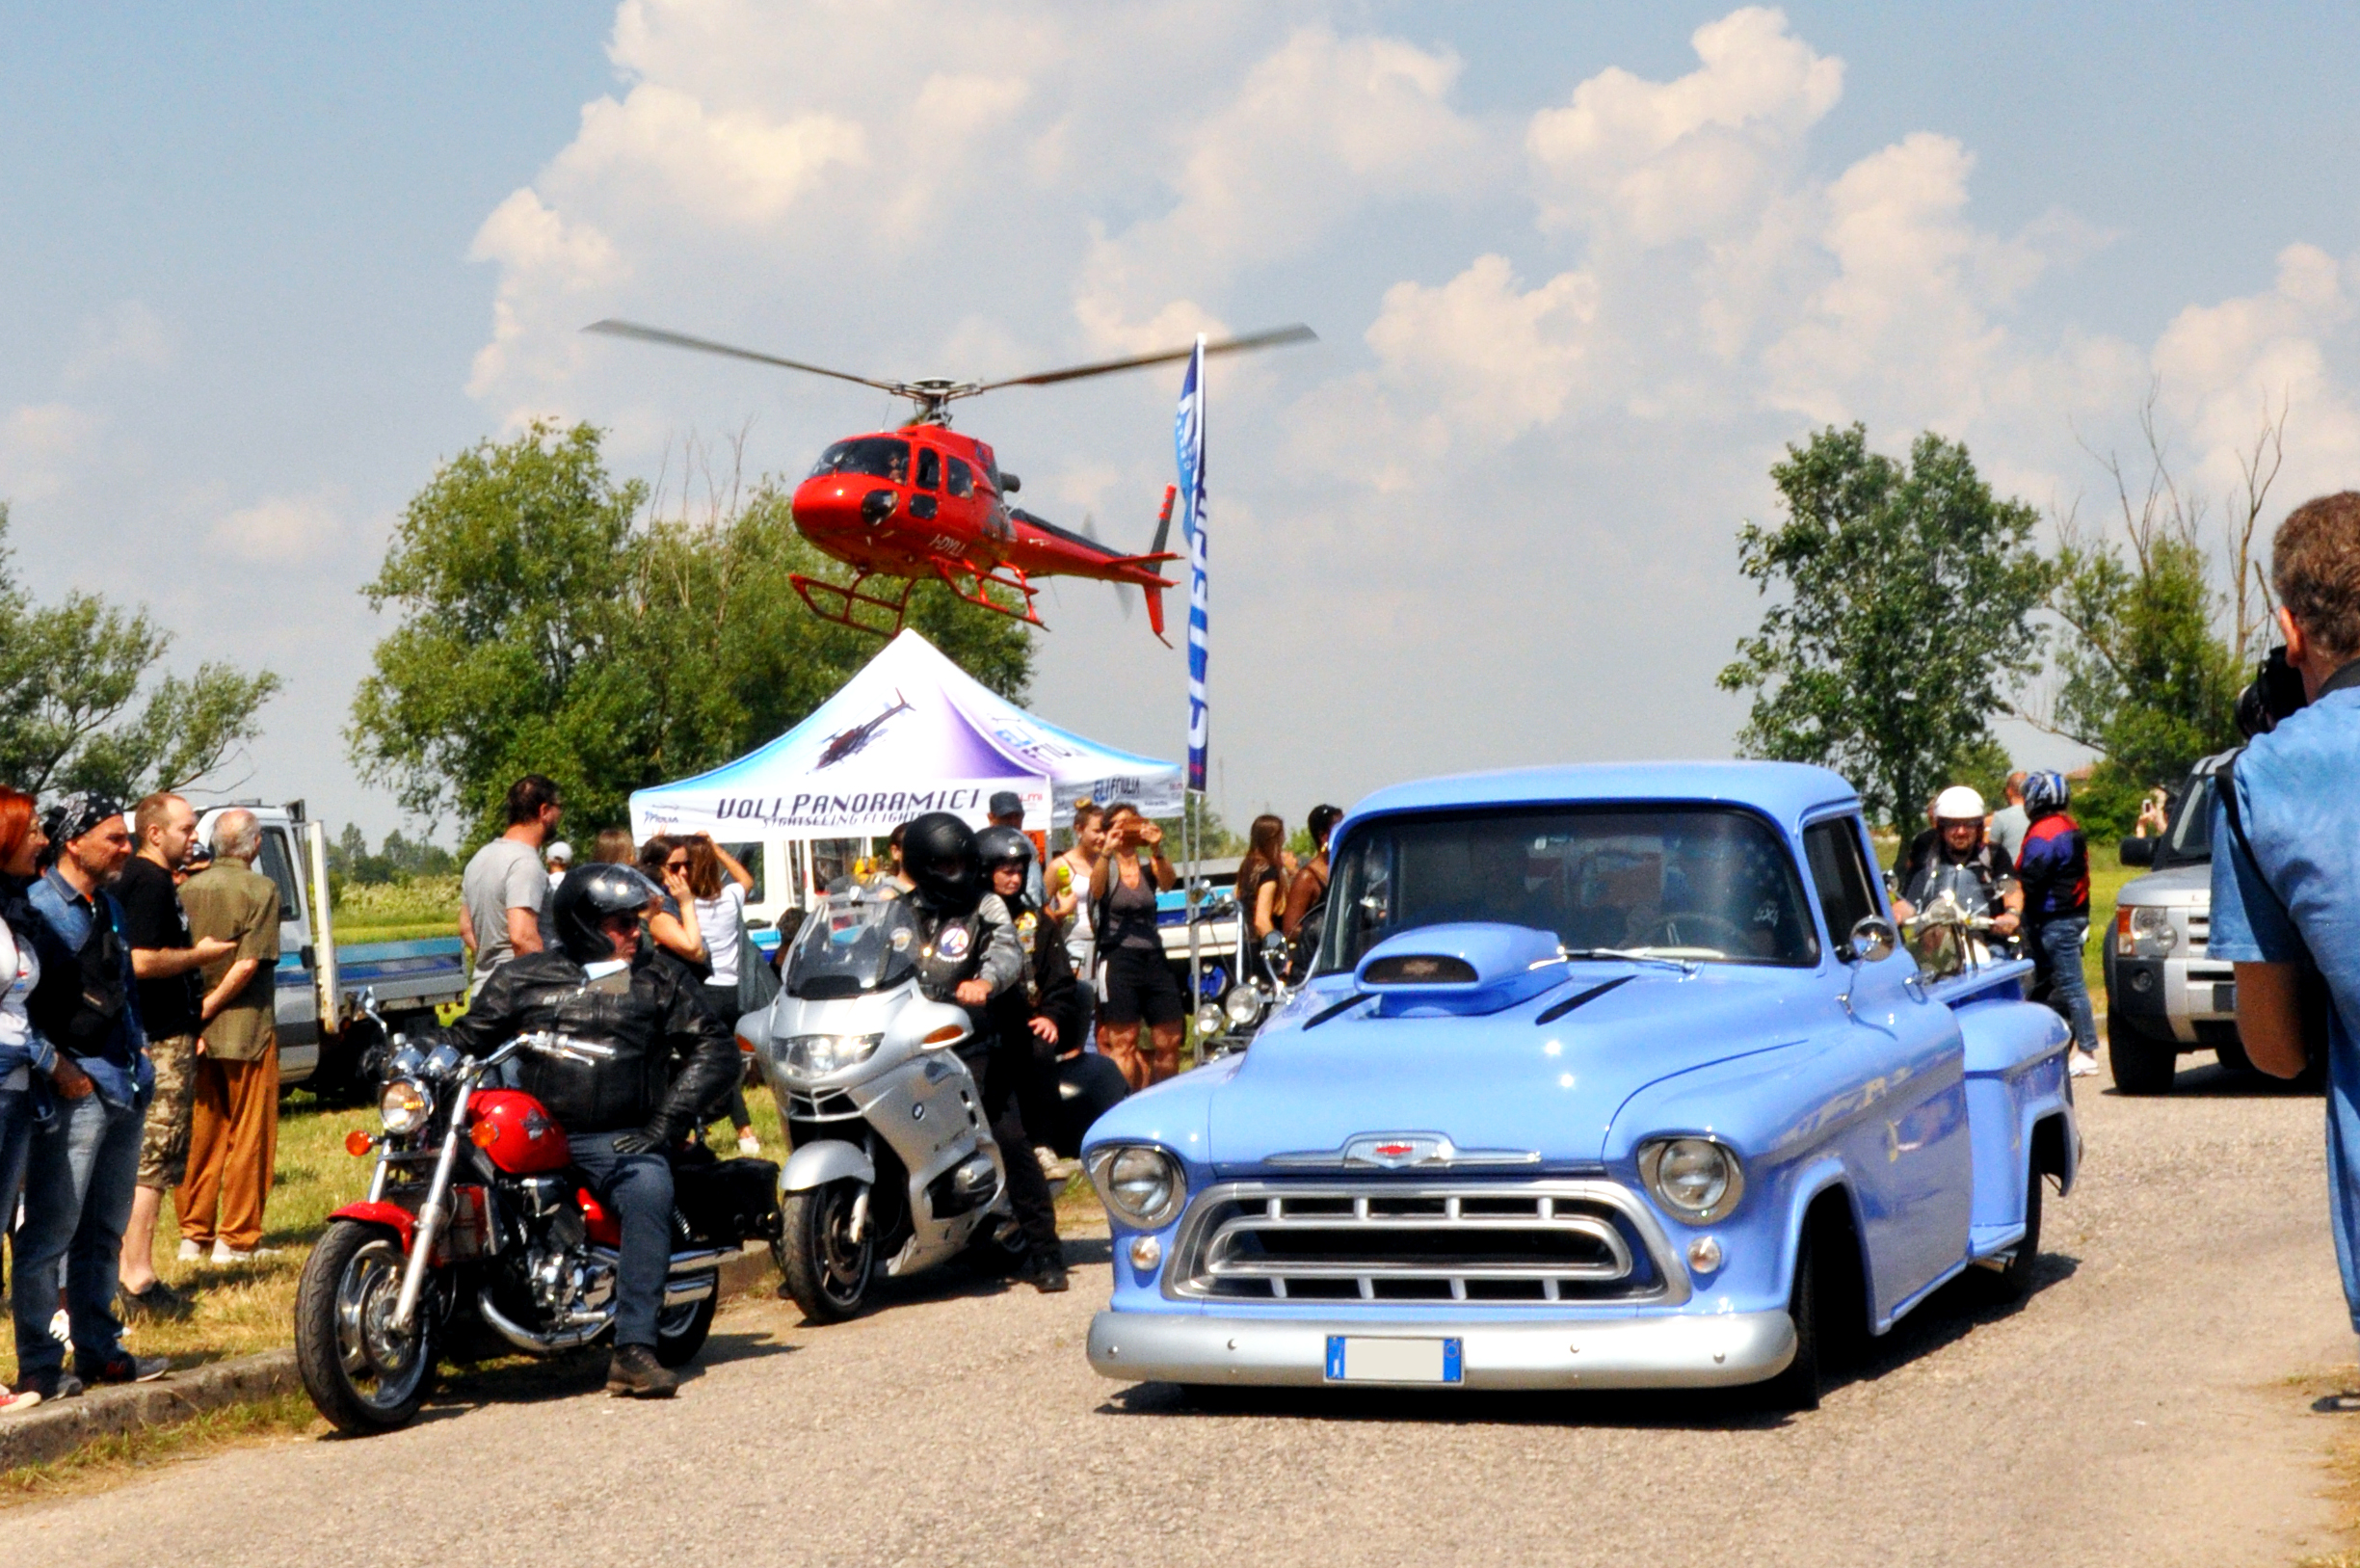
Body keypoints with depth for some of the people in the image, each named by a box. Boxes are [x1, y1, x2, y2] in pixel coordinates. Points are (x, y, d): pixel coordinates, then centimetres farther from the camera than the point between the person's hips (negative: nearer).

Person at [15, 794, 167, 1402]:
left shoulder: (110, 908, 18)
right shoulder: (37, 907, -10)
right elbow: (20, 999, -16)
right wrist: (57, 1065, -20)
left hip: (125, 1086, 9)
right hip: (73, 1089, -9)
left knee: (104, 1232, 15)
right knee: (50, 1231, -7)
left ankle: (99, 1349, 23)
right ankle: (38, 1365, -4)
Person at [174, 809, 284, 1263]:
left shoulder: (188, 890, 6)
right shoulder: (260, 890, -9)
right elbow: (249, 963, -18)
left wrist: (192, 1014, -2)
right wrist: (209, 1007, -11)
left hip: (196, 1034, 5)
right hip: (246, 1029, -5)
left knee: (201, 1137, 12)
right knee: (248, 1137, 3)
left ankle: (194, 1234, 17)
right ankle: (237, 1239, 4)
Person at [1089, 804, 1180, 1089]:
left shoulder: (1149, 865, 11)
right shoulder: (1106, 867, 3)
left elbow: (1168, 881, -11)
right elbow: (1096, 889, -20)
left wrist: (1157, 849, -30)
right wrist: (1107, 851, -37)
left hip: (1153, 958, 4)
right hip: (1117, 958, -4)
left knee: (1168, 1041, 3)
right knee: (1123, 1043, -7)